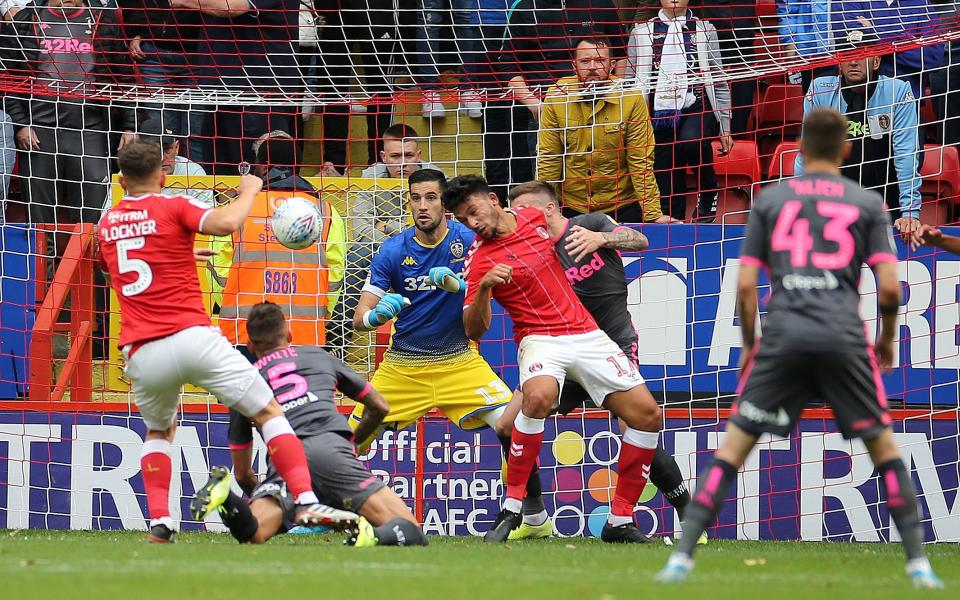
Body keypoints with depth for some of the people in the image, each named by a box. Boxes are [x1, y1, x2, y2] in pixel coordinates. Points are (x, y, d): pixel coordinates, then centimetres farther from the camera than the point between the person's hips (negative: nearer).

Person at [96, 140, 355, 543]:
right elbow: (226, 223, -16)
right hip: (191, 338, -4)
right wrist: (249, 191, 4)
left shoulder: (106, 223, 18)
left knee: (159, 432, 29)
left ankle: (159, 522, 12)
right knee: (268, 412, 3)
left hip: (141, 354, 4)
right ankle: (306, 503, -13)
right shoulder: (174, 208, 3)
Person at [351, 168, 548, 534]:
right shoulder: (393, 251, -7)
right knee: (351, 438, -7)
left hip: (459, 361, -1)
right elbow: (360, 318, -8)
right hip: (403, 365, 1)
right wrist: (376, 315, -31)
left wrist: (456, 284, -36)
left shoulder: (468, 240, -8)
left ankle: (536, 516, -1)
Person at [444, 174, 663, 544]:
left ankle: (620, 520, 4)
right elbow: (475, 331, -12)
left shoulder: (534, 218, 7)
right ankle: (512, 507, -28)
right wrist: (483, 287, -25)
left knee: (648, 416, -5)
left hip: (586, 332, 5)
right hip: (540, 340, -5)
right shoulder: (479, 260, -5)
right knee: (538, 396, -38)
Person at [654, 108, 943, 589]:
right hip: (844, 337, 0)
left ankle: (682, 556, -4)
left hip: (783, 334, 0)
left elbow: (745, 284, 7)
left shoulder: (770, 201, 11)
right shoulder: (867, 204, 10)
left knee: (732, 447, 4)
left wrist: (749, 345, 19)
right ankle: (918, 563, 7)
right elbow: (889, 286, 3)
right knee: (884, 447, 12)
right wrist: (887, 337, 20)